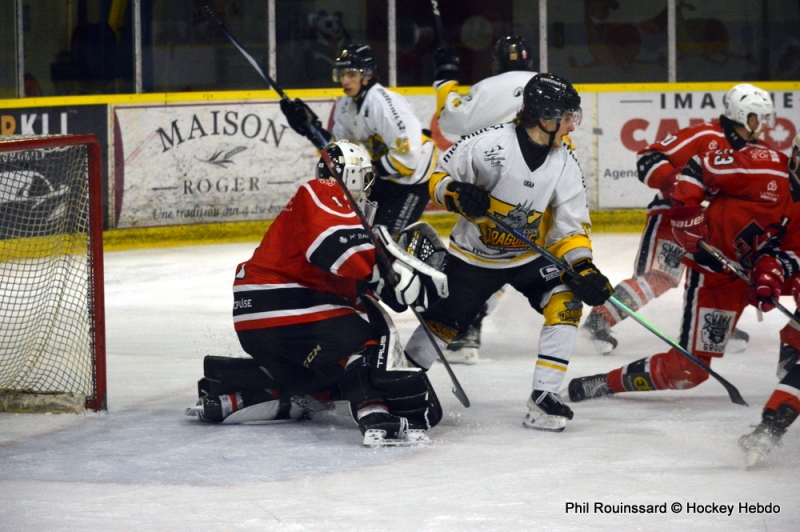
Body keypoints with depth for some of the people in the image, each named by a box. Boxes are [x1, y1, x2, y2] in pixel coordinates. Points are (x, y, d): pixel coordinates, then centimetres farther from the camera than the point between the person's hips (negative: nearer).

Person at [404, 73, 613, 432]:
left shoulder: (565, 166, -11)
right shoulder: (489, 144, -23)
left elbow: (570, 228, -5)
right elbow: (437, 178, -12)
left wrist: (583, 268, -21)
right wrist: (457, 195, -33)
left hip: (530, 257, 3)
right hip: (473, 257, -3)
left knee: (565, 303, -20)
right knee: (440, 324, 4)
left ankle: (543, 397, -15)